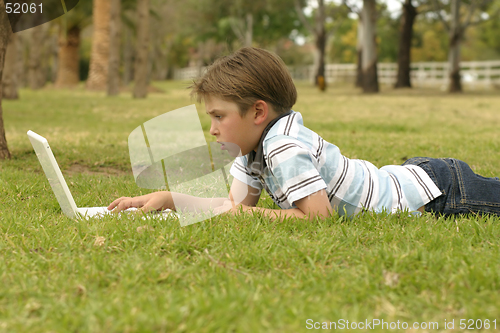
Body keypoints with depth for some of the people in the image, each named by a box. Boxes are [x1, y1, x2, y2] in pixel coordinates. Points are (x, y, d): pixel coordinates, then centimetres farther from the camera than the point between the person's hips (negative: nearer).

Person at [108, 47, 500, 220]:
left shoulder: (285, 148, -29)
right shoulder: (259, 143, 0)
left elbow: (320, 216, -32)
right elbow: (233, 205, 0)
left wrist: (256, 214, -23)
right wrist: (168, 199, -9)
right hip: (408, 176, 8)